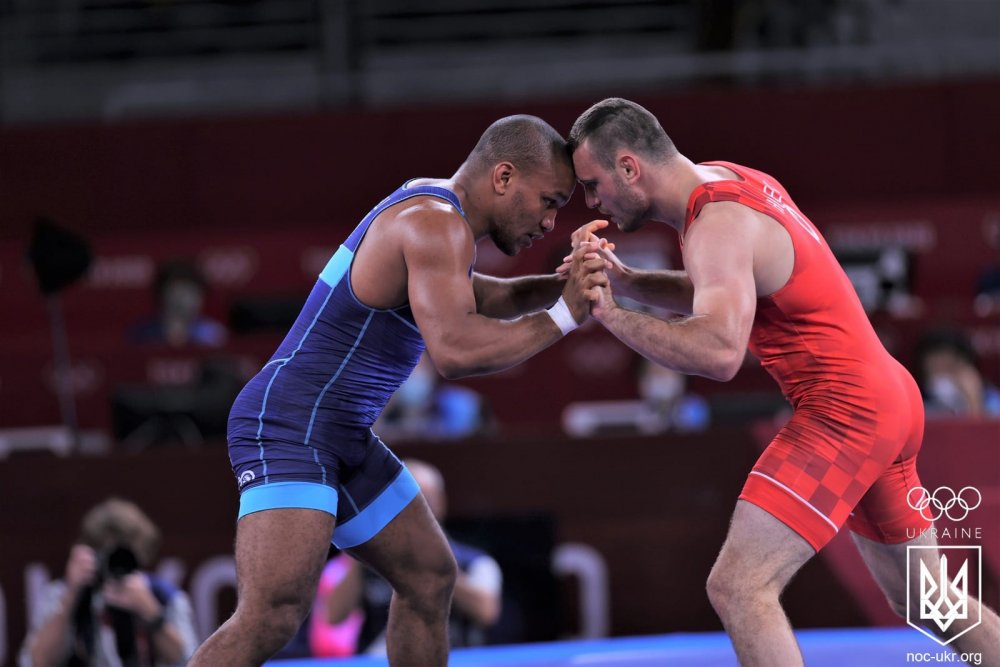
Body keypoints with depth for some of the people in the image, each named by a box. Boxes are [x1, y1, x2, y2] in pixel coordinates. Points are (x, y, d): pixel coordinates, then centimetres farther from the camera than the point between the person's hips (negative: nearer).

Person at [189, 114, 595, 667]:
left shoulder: (430, 202, 13)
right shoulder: (437, 224, -16)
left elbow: (468, 300, 32)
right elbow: (454, 349, -30)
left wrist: (559, 285, 16)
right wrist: (562, 317, -19)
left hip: (342, 437, 11)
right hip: (287, 429, -11)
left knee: (429, 577, 18)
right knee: (272, 616, -24)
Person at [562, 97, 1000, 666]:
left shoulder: (718, 224, -20)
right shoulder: (731, 179, 9)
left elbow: (719, 352, -35)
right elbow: (717, 299, 23)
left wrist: (612, 315, -29)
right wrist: (625, 281, 6)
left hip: (843, 412, -10)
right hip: (889, 399, 10)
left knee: (738, 586, -16)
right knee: (921, 598, 21)